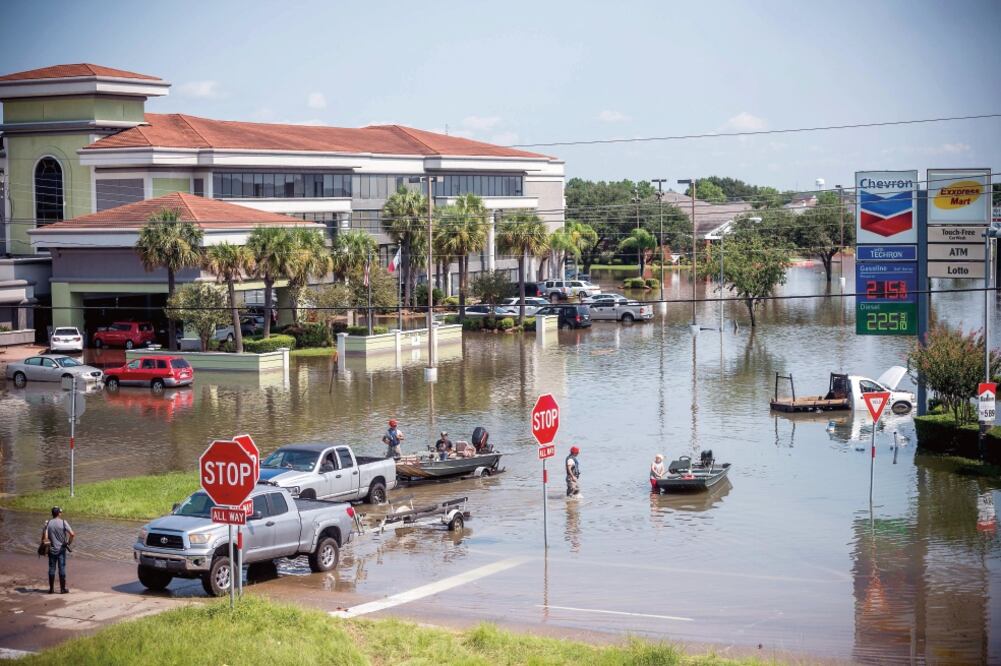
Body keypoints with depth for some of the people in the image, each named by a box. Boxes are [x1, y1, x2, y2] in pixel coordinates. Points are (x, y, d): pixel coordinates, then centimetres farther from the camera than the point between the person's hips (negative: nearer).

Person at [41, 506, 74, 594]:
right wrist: (69, 543, -1)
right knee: (62, 569, 4)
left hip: (52, 550, 2)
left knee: (51, 569, 8)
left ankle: (51, 589, 12)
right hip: (61, 549, -2)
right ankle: (63, 589, 6)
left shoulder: (48, 524, -2)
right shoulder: (63, 523, -8)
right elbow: (72, 534, -16)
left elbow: (44, 537, -11)